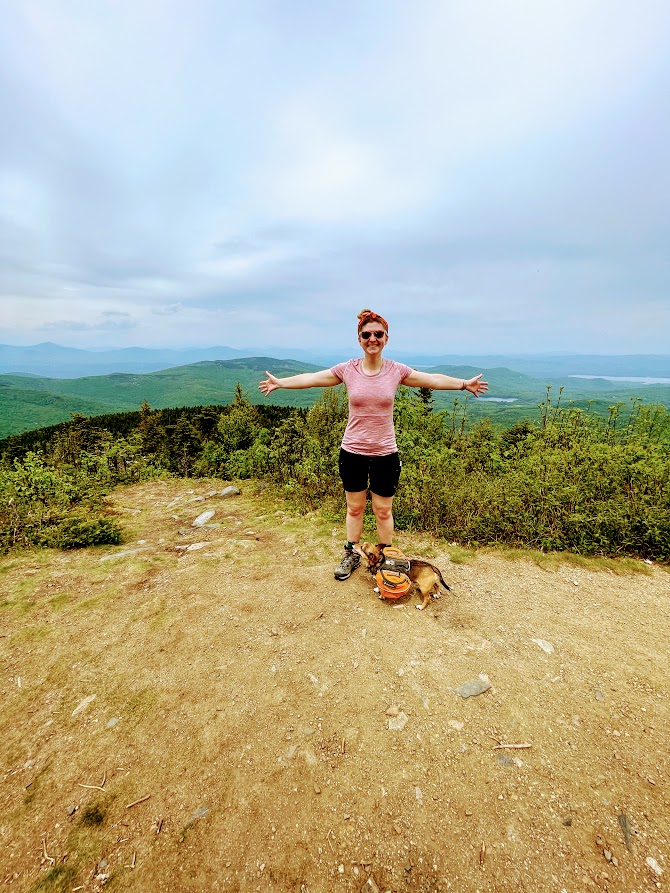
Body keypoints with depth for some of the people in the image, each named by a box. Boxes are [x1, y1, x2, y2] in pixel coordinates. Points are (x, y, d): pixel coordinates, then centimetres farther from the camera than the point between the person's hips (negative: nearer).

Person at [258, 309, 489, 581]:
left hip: (385, 453, 0)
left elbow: (432, 379, 3)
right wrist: (279, 382, 0)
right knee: (354, 508, 16)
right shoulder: (347, 369, -4)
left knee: (383, 511, 12)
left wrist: (464, 383, -1)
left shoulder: (396, 370, -4)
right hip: (352, 452, 1)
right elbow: (312, 378, 1)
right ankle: (351, 555, 36)